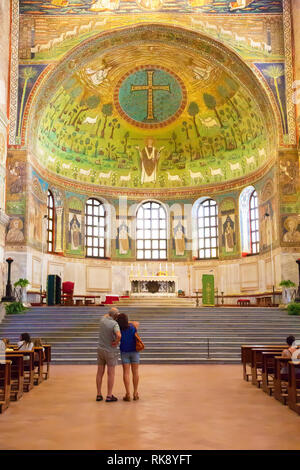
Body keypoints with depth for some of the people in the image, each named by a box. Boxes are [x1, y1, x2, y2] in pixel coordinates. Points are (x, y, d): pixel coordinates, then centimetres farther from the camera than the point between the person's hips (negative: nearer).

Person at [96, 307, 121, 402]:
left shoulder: (102, 319, -2)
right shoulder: (114, 324, -21)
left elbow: (106, 315, 25)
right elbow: (119, 335, -40)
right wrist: (117, 342, -19)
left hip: (101, 350, 6)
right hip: (111, 352, -6)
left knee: (100, 373, 10)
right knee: (111, 374, 2)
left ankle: (99, 395, 15)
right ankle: (109, 396, 4)